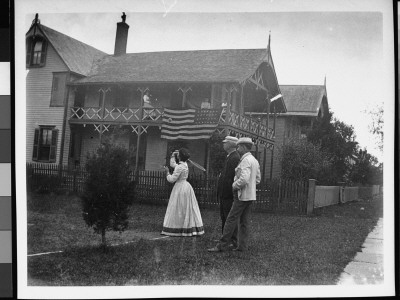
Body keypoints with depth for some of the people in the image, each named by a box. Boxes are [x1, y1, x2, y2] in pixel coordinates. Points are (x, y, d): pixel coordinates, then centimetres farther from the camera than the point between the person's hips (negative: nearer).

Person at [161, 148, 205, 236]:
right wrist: (172, 156, 16)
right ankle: (190, 229, 17)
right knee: (187, 208, 12)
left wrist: (167, 172, -4)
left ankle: (177, 230, 2)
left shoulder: (180, 167, -19)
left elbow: (172, 179, -18)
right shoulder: (184, 164, 8)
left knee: (178, 209, -2)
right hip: (186, 186, 9)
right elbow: (172, 164, 27)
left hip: (180, 188, -9)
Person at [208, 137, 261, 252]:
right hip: (250, 195, 10)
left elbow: (244, 179, -27)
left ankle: (222, 246, -3)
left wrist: (234, 185, -12)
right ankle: (242, 246, 13)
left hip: (242, 195, -9)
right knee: (244, 221, 10)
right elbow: (258, 179, 19)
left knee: (231, 220, -6)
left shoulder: (245, 161, -17)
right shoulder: (254, 160, 13)